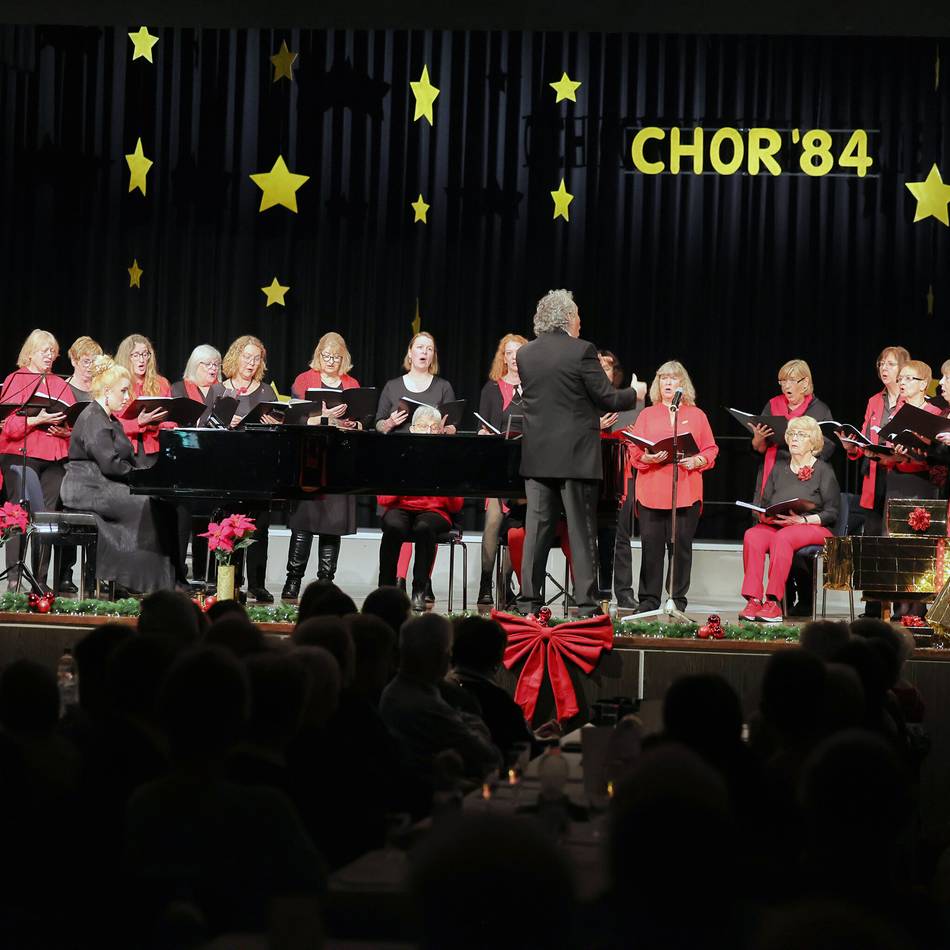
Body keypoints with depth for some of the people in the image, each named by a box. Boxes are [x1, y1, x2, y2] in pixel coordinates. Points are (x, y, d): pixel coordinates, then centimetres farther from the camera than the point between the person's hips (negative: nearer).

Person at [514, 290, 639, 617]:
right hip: (576, 455, -4)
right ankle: (585, 603, 0)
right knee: (581, 530, 1)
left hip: (537, 454, 4)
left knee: (537, 528, 7)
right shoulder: (582, 351, -10)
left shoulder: (525, 354, 5)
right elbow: (607, 399, -9)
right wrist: (634, 394, 12)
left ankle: (528, 600, 5)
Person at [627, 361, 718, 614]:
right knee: (651, 544, -4)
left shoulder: (696, 415, 14)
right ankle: (648, 600, 0)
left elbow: (711, 450, 10)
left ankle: (678, 600, 3)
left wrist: (696, 461, -9)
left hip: (685, 491, 0)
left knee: (681, 545, -2)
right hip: (651, 492, 1)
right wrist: (647, 457, -12)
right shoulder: (647, 414, 16)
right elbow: (633, 451, 9)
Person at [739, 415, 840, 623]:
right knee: (752, 536, -29)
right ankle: (753, 600, -36)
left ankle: (773, 602, -39)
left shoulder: (823, 471, 5)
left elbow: (831, 512, -3)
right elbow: (765, 502, 20)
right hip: (775, 525, 4)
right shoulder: (779, 468, 21)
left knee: (782, 538, -38)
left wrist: (802, 519, -17)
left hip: (813, 527, -4)